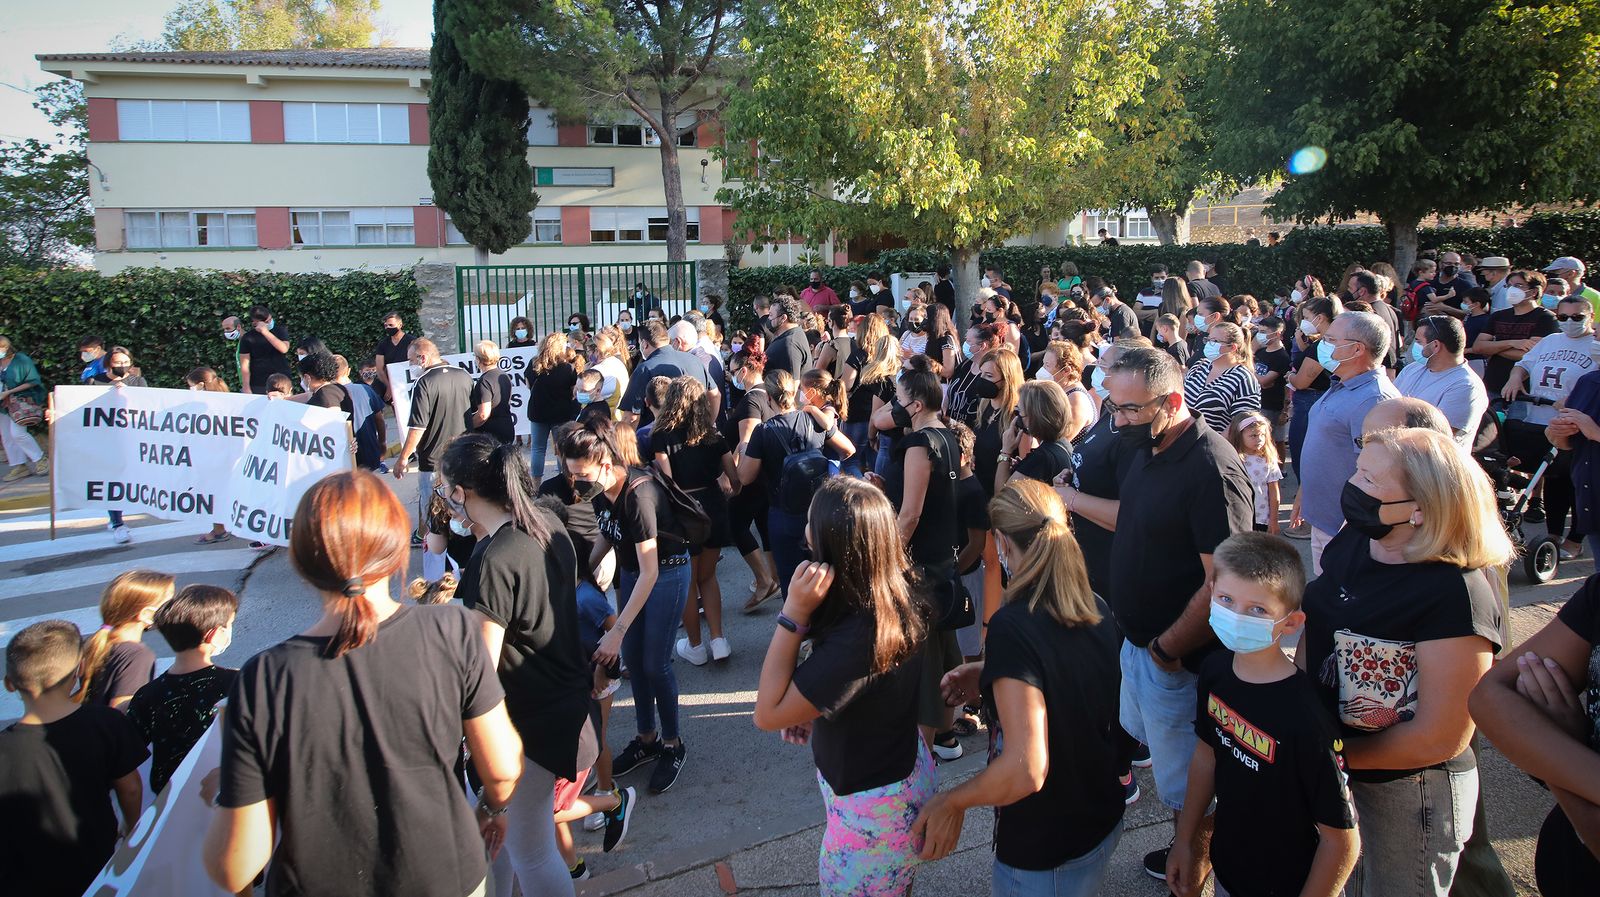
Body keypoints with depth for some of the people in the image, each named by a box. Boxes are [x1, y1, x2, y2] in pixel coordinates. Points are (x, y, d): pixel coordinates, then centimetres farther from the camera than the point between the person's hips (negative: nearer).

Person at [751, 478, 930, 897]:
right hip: (898, 771, 8)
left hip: (874, 805, -7)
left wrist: (794, 614, -33)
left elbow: (768, 714, -28)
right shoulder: (894, 595, -11)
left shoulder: (859, 636, -37)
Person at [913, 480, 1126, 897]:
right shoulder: (1098, 611, -6)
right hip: (1106, 820, 6)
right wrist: (991, 676, 7)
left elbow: (1026, 770, -33)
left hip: (1047, 856, -6)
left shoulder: (1012, 626, -29)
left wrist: (951, 801, -17)